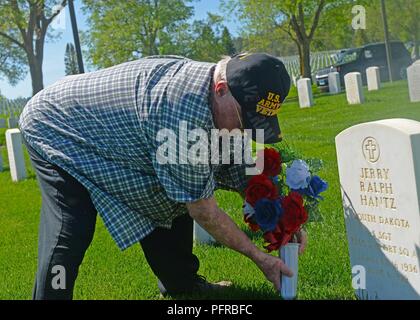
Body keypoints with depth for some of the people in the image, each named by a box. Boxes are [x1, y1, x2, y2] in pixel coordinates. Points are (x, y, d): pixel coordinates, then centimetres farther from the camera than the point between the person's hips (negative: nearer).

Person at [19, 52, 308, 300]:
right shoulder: (185, 114, -40)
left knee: (173, 198, 7)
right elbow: (203, 210, -29)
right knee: (69, 235, -24)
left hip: (108, 133, 9)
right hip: (55, 130, -9)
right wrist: (259, 257, -18)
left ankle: (182, 284, 24)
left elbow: (239, 173, 3)